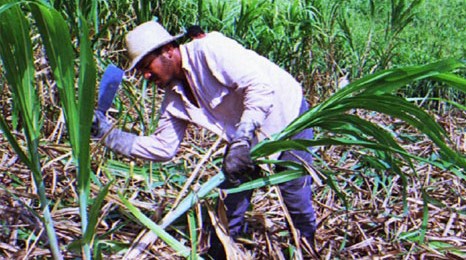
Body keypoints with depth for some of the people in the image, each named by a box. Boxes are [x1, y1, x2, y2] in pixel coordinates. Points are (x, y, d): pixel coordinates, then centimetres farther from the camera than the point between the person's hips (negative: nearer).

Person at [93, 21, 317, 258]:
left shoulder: (208, 49, -28)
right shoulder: (174, 99, -3)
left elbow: (260, 85, -33)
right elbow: (162, 148, 1)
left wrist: (241, 140, -38)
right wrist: (108, 133, -5)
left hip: (287, 115, -6)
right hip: (248, 138, 7)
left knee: (295, 195, 0)